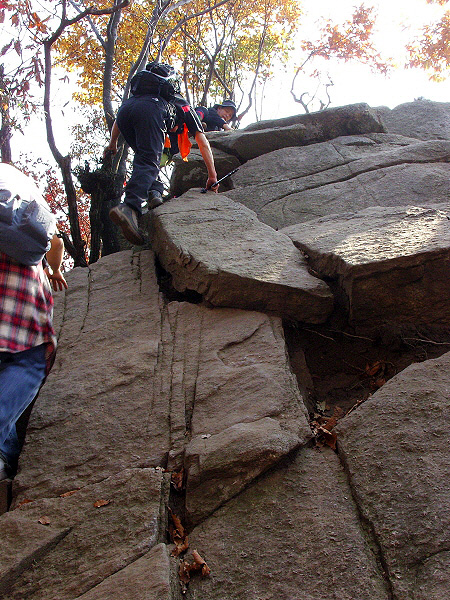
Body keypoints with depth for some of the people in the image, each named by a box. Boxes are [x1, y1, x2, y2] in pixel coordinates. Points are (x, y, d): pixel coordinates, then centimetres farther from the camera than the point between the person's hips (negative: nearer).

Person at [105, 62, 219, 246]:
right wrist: (212, 176, 33)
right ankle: (129, 207, -37)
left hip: (125, 108, 5)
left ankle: (154, 192, 0)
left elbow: (118, 120, 37)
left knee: (144, 157, 23)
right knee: (148, 163, -16)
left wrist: (113, 143, 41)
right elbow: (203, 144, 31)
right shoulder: (185, 108, 36)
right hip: (151, 110, -5)